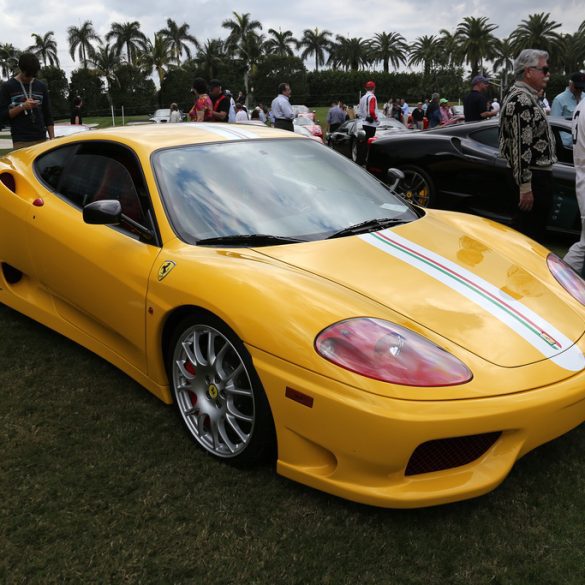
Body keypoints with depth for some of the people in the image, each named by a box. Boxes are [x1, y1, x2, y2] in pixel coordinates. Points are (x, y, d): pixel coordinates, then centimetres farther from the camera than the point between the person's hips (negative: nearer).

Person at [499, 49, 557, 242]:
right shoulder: (522, 100, -18)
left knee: (532, 230, 18)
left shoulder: (524, 96, 16)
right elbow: (521, 145, -24)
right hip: (534, 177, -11)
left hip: (534, 174, 11)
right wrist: (525, 186, -26)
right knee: (531, 234, -4)